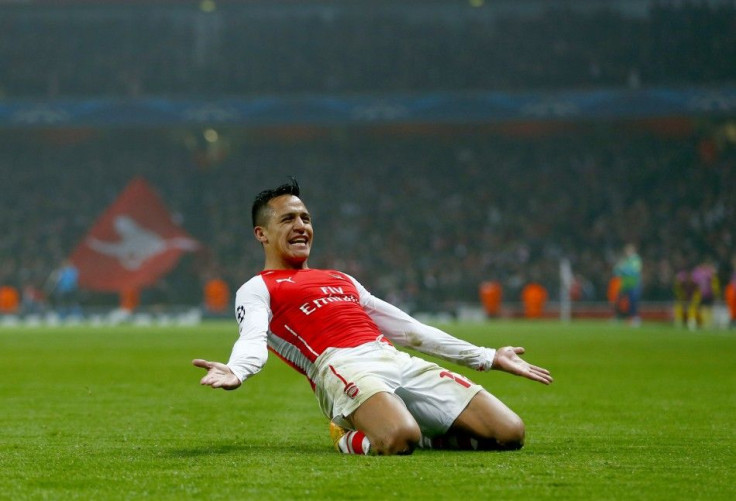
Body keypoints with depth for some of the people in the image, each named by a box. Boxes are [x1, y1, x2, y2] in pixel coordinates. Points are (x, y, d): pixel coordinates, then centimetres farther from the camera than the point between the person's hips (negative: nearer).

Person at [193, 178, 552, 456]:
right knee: (399, 439, -40)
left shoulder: (342, 279, 35)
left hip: (398, 360, 6)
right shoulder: (257, 289, 15)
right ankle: (350, 438, -6)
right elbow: (253, 338, -7)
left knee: (509, 433, -10)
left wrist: (487, 357, 33)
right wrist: (236, 371, -34)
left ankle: (414, 434, 10)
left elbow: (409, 329, 36)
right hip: (342, 368, -6)